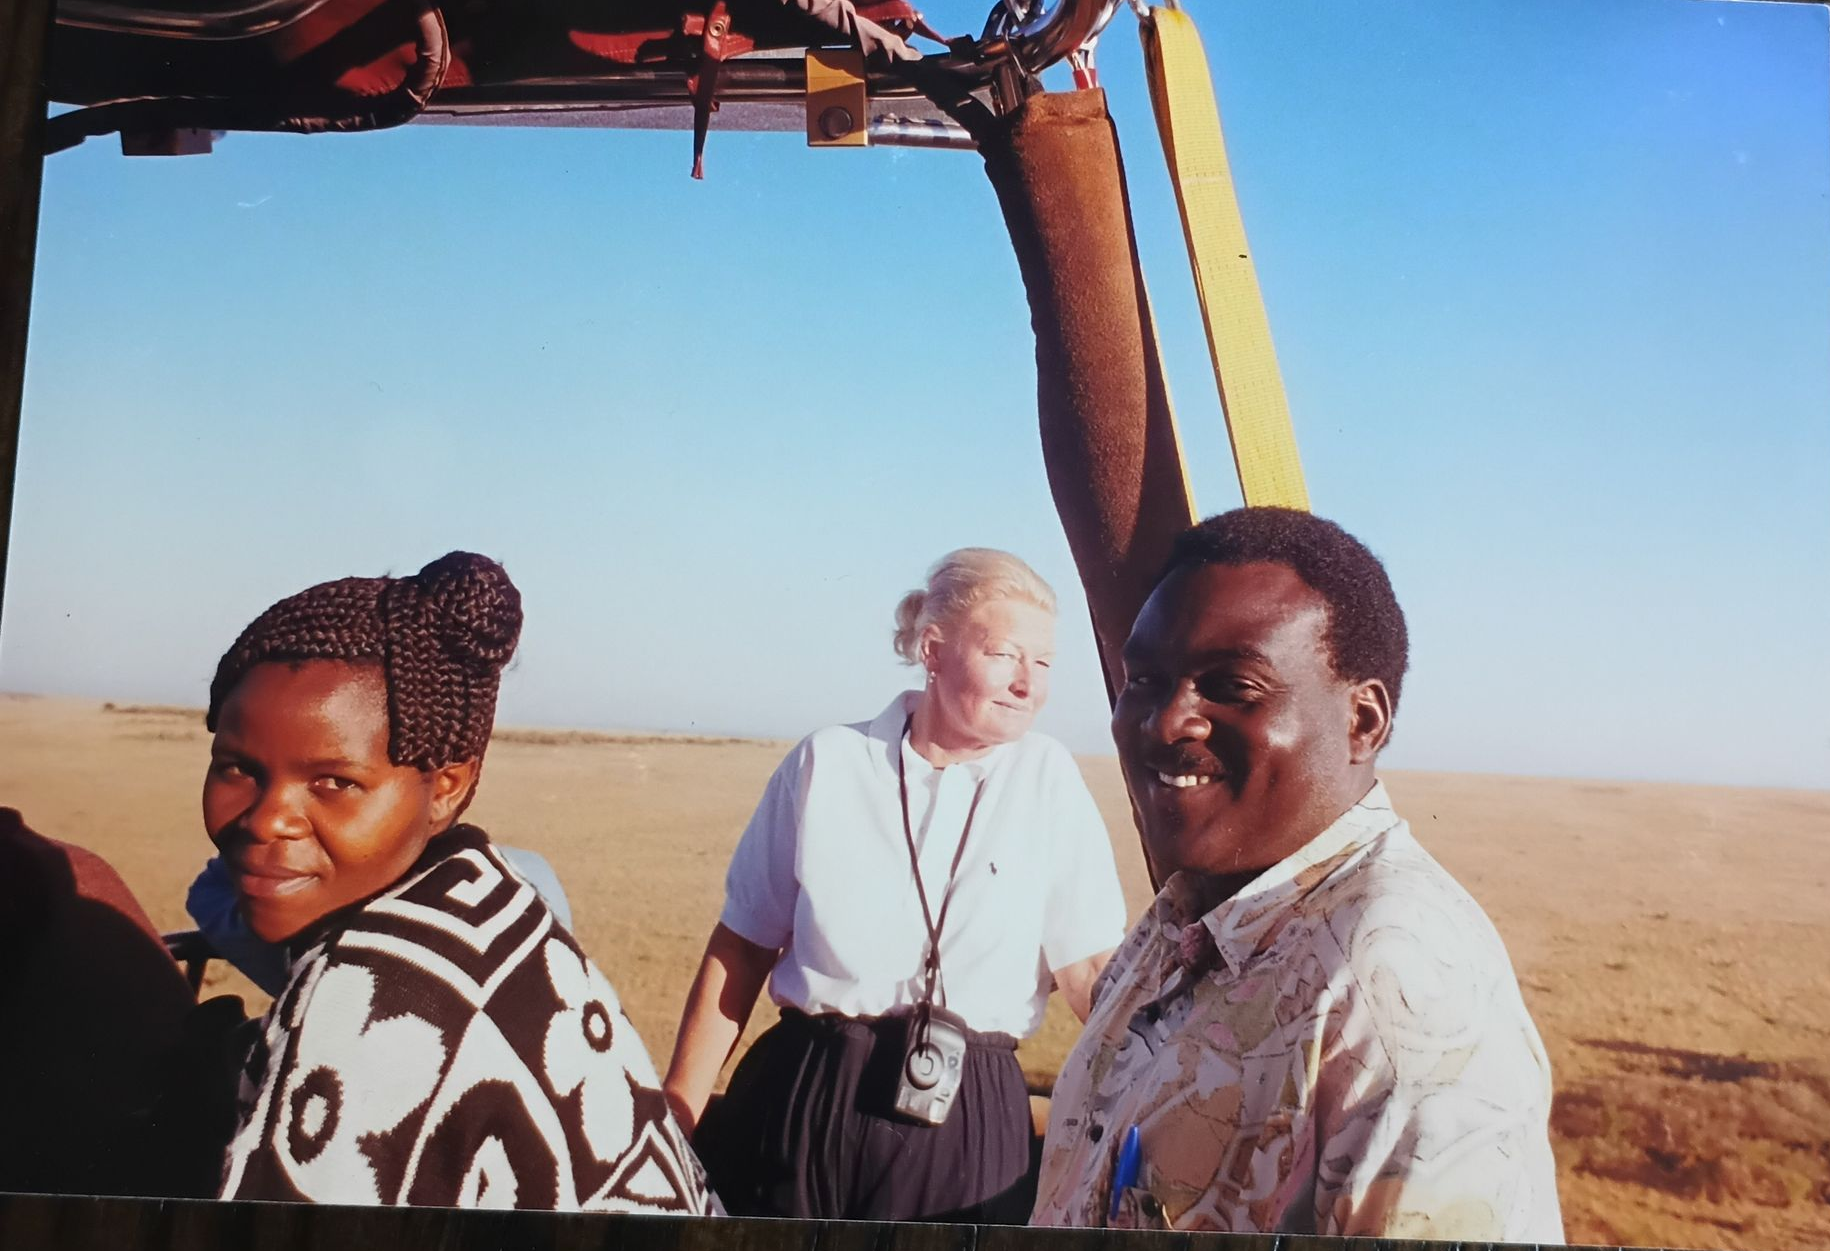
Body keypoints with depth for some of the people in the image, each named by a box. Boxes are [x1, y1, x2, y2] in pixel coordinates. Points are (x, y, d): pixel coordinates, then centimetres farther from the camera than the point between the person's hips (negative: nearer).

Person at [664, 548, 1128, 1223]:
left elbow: (1091, 968, -3)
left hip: (966, 1122, 0)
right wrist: (676, 1116, 3)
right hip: (799, 1101, 0)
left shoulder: (1049, 780, -2)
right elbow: (741, 948, 3)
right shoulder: (826, 762, -3)